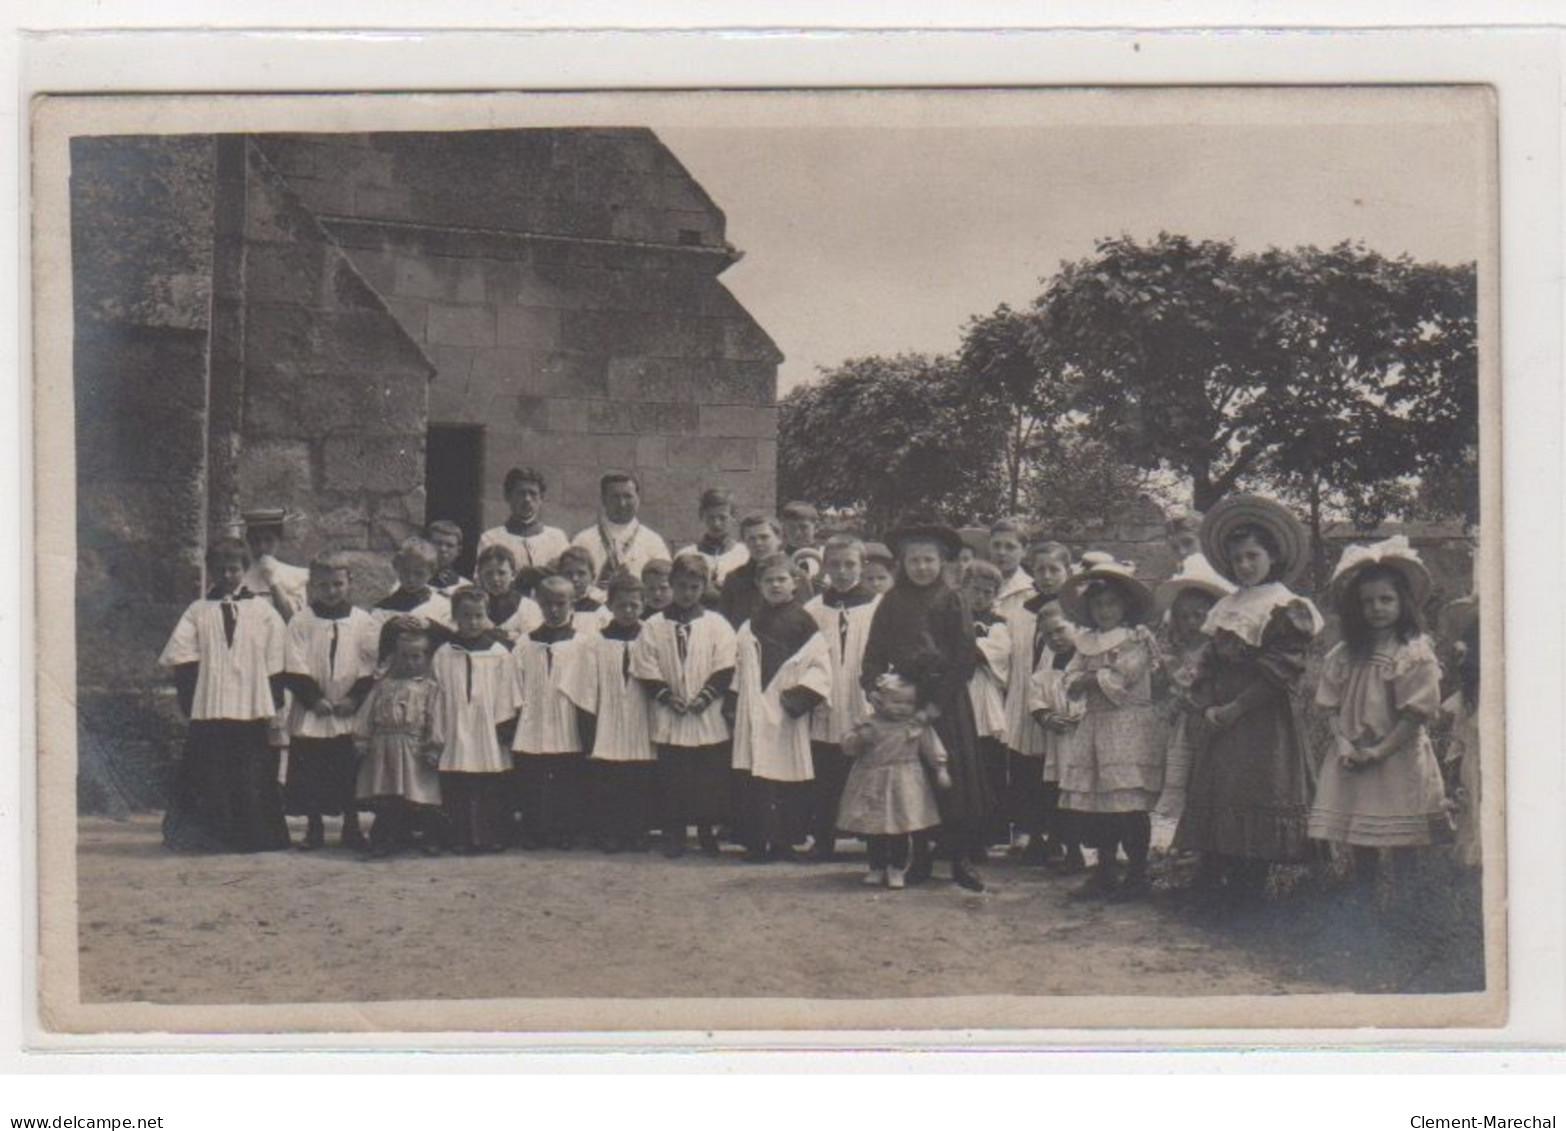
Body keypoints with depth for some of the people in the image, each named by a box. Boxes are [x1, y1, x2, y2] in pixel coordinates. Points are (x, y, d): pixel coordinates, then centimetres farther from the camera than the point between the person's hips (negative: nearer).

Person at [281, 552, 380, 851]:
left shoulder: (364, 622, 3)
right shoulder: (301, 622, 1)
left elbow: (372, 668, 1)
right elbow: (294, 669, -4)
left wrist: (355, 698, -10)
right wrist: (314, 698, -12)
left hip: (351, 714, 0)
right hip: (311, 715, 0)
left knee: (351, 772, 3)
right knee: (310, 772, 3)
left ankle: (351, 828, 14)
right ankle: (314, 828, 15)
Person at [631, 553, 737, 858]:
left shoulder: (717, 625, 3)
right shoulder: (654, 627, 4)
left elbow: (725, 669, -1)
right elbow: (645, 669, 1)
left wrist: (706, 696, -12)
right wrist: (667, 696, -10)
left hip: (709, 718, 0)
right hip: (670, 719, 0)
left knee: (711, 778, 2)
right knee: (671, 778, 3)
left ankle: (707, 832, 14)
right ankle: (673, 835, 11)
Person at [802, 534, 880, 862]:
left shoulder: (877, 608, -1)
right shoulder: (812, 610, 6)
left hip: (865, 712, -2)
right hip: (825, 714, 2)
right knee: (825, 783, 8)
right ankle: (823, 842, 17)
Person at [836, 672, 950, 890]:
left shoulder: (918, 726, -1)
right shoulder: (870, 725, -4)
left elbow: (932, 747, 6)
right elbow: (848, 748, -3)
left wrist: (940, 770, 1)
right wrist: (858, 737, -22)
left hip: (905, 785, 0)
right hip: (873, 786, 0)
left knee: (901, 830, 3)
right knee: (874, 830, 7)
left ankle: (897, 868, 15)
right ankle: (877, 868, 21)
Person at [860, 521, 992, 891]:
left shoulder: (951, 601, 0)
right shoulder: (892, 603, 7)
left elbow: (963, 656, -5)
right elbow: (875, 652, 6)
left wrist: (939, 702, -13)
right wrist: (874, 689, -11)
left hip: (946, 698, -2)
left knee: (952, 776, -2)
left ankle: (960, 859, 5)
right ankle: (919, 857, 12)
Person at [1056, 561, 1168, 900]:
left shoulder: (1137, 639, -3)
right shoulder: (1087, 642, 16)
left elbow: (1122, 679, -14)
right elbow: (1072, 683, 7)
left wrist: (1092, 679, -3)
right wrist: (1103, 678, -10)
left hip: (1130, 726, -6)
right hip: (1095, 725, 6)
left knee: (1130, 803, -7)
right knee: (1092, 804, 6)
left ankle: (1137, 873, 2)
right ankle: (1106, 870, 17)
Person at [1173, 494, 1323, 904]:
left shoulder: (1286, 609, -5)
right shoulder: (1227, 609, 17)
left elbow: (1279, 674, -13)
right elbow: (1210, 668, 16)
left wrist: (1237, 707, -15)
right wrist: (1208, 705, -1)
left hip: (1264, 726, -7)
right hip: (1220, 726, 7)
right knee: (1216, 803, 4)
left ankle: (1247, 890, -3)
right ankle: (1210, 888, 8)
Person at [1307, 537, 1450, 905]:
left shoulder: (1415, 654, -8)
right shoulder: (1344, 655, 8)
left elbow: (1415, 716, -11)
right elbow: (1333, 707, 8)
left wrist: (1378, 752, -14)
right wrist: (1344, 745, -8)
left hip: (1397, 761, -5)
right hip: (1352, 761, 5)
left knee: (1396, 847, -4)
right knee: (1360, 847, 10)